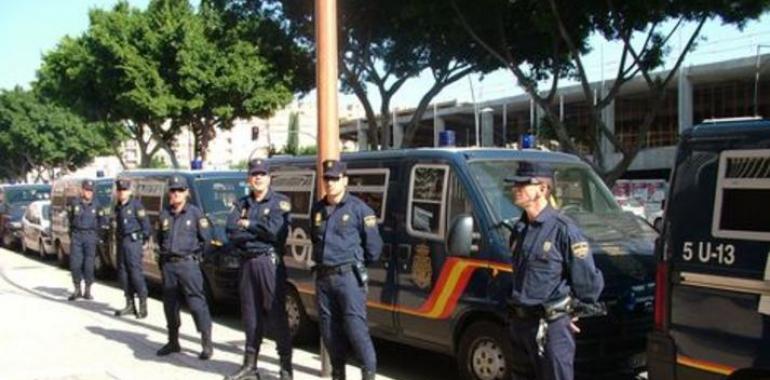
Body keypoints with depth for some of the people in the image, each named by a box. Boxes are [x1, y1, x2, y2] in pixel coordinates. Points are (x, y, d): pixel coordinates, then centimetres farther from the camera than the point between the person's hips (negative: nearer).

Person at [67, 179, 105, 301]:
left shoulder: (96, 205, 1)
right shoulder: (75, 203, 2)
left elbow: (101, 220, 11)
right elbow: (71, 219, 14)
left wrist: (96, 234, 7)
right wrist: (72, 233, 11)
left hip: (90, 237, -1)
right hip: (76, 236, 1)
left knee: (89, 265, -1)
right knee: (75, 264, -1)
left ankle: (87, 291, 9)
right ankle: (77, 290, 12)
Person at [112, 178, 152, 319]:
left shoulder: (136, 204, -7)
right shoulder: (118, 207, 16)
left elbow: (145, 223, -8)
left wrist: (143, 238, -6)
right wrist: (117, 238, 14)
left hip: (133, 241, -8)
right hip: (121, 242, 8)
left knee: (135, 272, -11)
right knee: (122, 273, 7)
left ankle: (143, 305, -7)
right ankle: (130, 305, 15)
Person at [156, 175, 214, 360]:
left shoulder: (195, 213, -1)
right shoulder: (164, 215, 11)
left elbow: (206, 239, 2)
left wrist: (194, 254, 2)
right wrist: (164, 256, 14)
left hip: (188, 264, -5)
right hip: (168, 265, 5)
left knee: (197, 304, -8)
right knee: (170, 305, 12)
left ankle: (207, 343, -4)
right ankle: (173, 342, 25)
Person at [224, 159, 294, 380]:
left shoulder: (280, 202, 0)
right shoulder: (242, 204, 13)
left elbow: (276, 230, -17)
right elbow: (232, 232, -3)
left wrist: (248, 225, -7)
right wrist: (260, 230, -12)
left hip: (270, 262, -5)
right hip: (248, 263, 5)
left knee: (277, 313, -4)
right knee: (250, 314, 10)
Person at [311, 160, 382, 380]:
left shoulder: (358, 208, -4)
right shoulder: (318, 209, 13)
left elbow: (374, 246, -1)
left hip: (349, 276, -6)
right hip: (323, 277, 6)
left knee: (356, 327, -10)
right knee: (329, 329, 8)